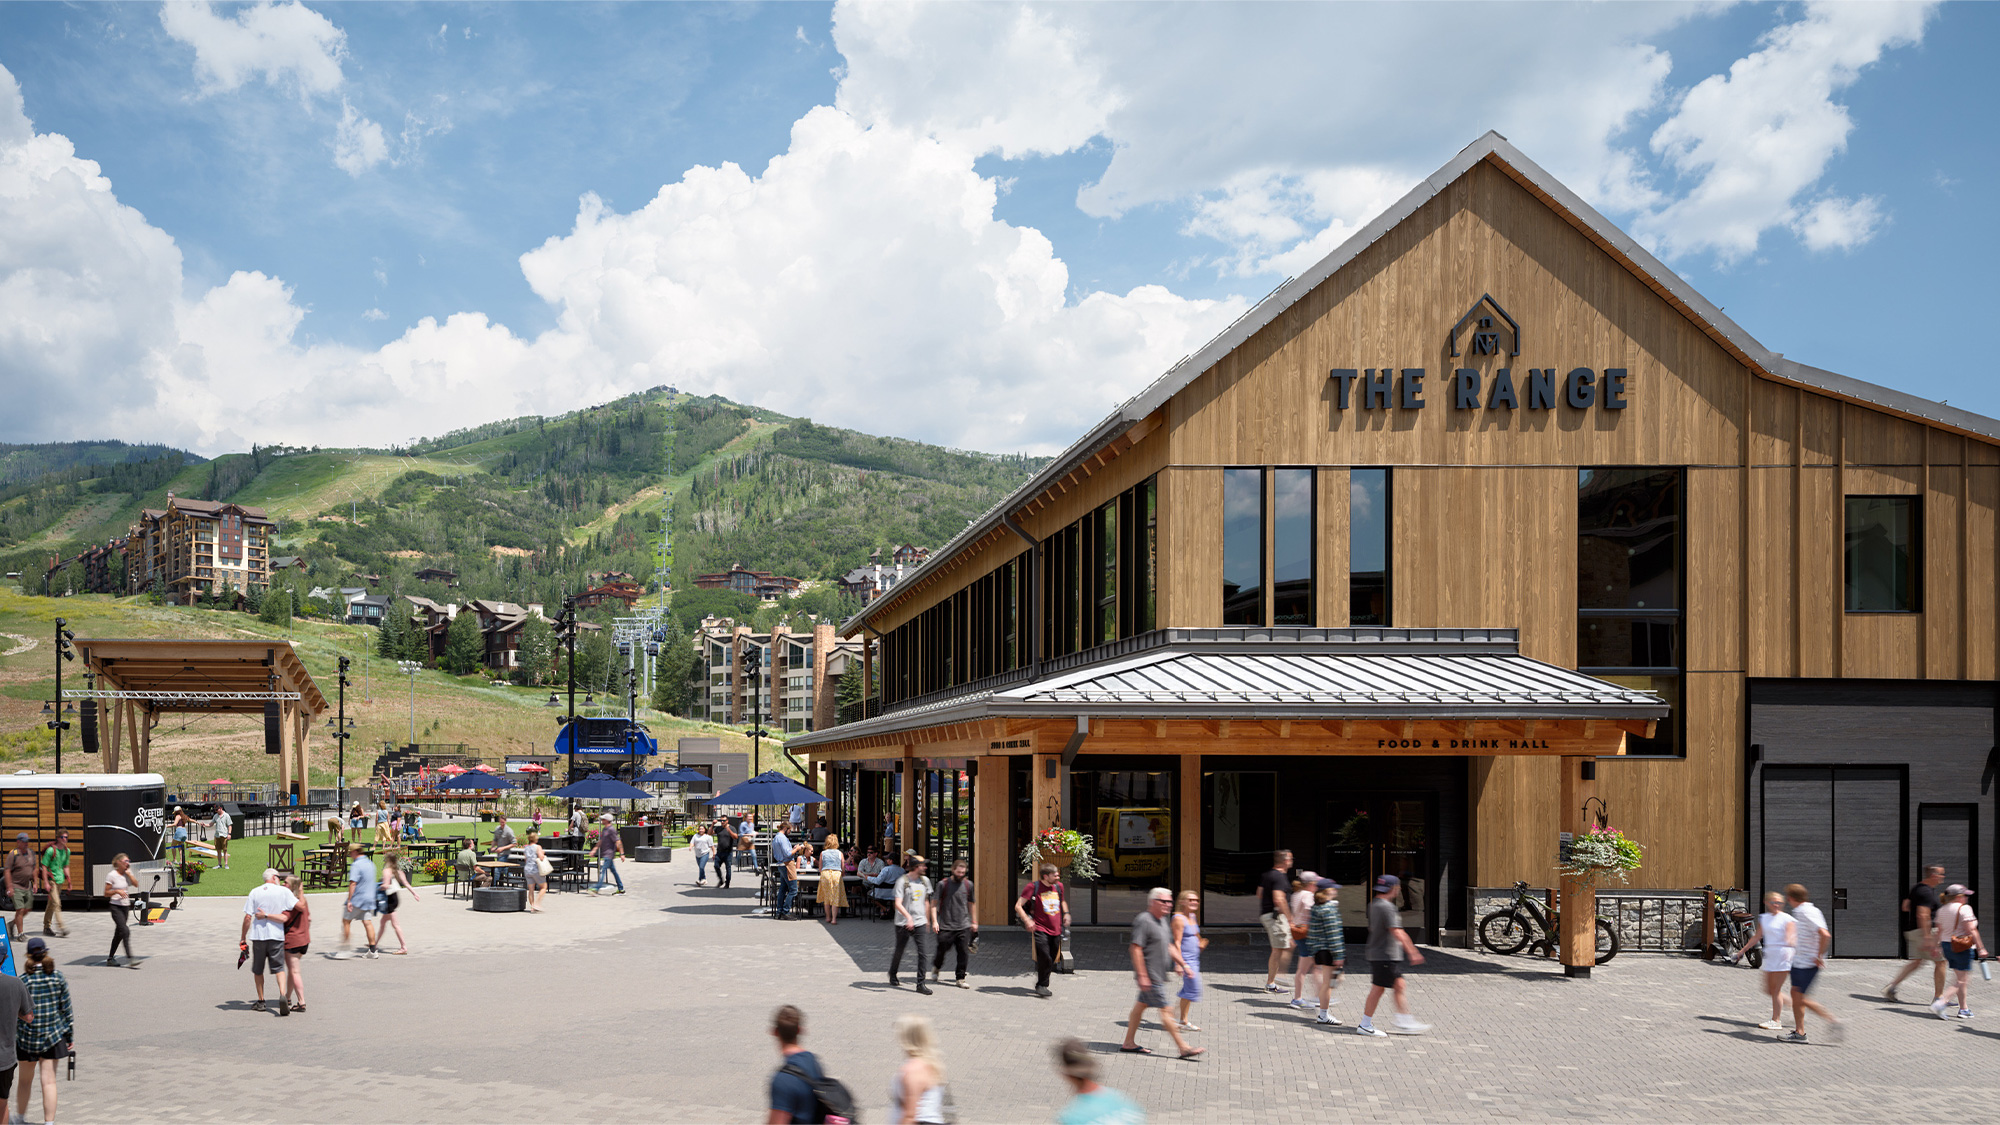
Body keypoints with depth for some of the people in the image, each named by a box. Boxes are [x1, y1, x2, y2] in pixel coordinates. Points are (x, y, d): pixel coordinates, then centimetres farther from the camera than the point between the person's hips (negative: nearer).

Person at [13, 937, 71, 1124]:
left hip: (27, 1037, -1)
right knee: (49, 1081, 5)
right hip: (53, 1036, 1)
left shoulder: (22, 981, -12)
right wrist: (70, 1036, 7)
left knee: (25, 1080, 17)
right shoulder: (57, 977, -5)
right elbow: (66, 1009, -1)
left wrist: (11, 1038, 1)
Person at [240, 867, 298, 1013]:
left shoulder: (254, 892, 1)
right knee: (279, 968, 1)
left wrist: (243, 937, 6)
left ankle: (261, 1001, 20)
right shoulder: (284, 891, -2)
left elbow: (248, 917, -2)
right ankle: (283, 995, -22)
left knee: (258, 970, 15)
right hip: (277, 935, -1)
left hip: (258, 935, 1)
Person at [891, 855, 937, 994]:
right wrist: (908, 917, -33)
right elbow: (898, 903, -18)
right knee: (899, 952, 10)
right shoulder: (902, 881, -9)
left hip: (920, 923, 4)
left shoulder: (925, 880, 9)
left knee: (924, 953, -7)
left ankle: (920, 983, -3)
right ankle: (892, 977, 33)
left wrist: (929, 921, 21)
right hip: (903, 923, -4)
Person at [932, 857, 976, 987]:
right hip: (946, 926, -2)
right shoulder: (943, 884, -3)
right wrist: (935, 921, -7)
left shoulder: (968, 885, 6)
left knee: (963, 953, -3)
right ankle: (936, 967, 37)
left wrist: (973, 921, 20)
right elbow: (935, 903, 1)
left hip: (964, 926, 2)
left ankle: (960, 979, 7)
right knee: (942, 950, 6)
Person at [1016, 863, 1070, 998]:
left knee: (1052, 960, 7)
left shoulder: (1059, 886, 11)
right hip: (1040, 930, -6)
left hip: (1056, 930, 6)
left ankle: (1041, 986, 22)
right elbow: (1018, 906, -5)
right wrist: (1027, 921, -18)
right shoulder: (1033, 887, -6)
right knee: (1044, 958, -17)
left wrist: (1066, 913, 15)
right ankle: (1041, 986, -3)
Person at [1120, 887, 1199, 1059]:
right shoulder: (1144, 920, -17)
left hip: (1159, 974, 10)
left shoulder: (1162, 920, 13)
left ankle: (1129, 1043, 22)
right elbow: (1136, 949, -22)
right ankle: (1183, 1048, -5)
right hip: (1150, 974, -10)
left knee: (1141, 1005, 14)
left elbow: (1169, 946, 23)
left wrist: (1182, 964, 17)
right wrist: (1142, 976, -25)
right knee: (1164, 1010, -6)